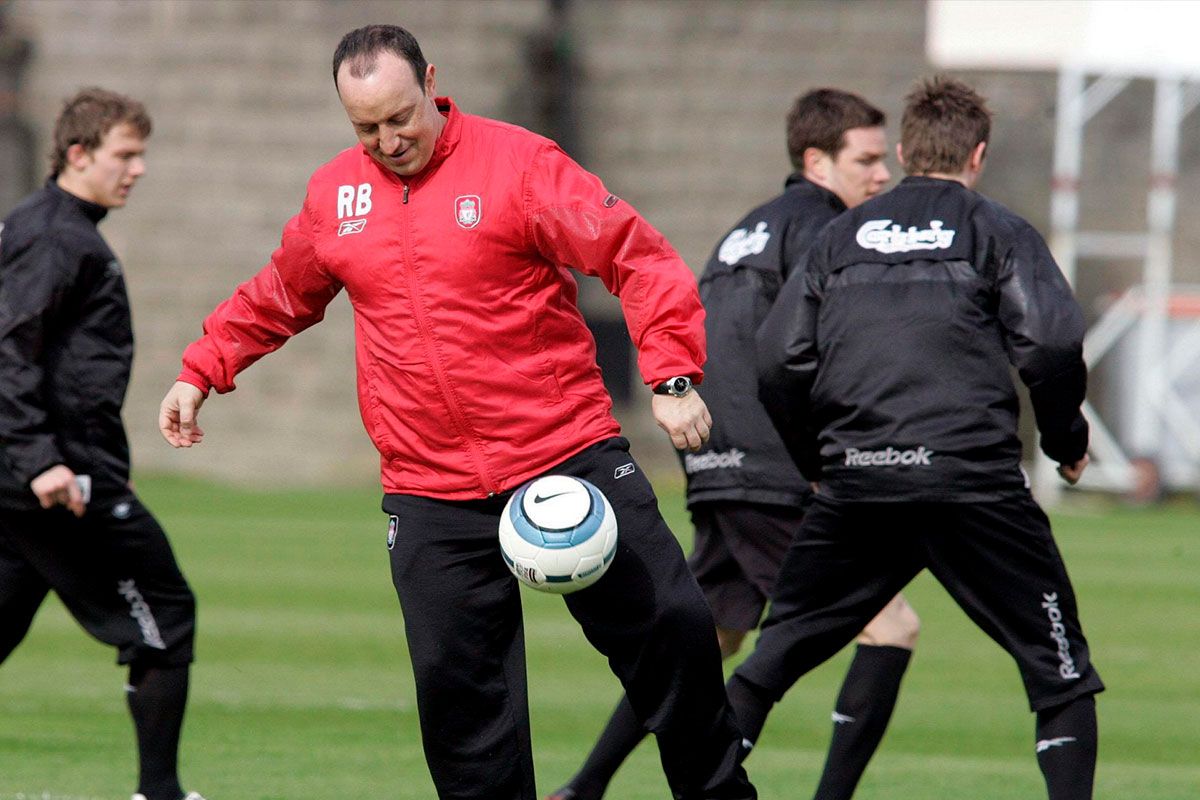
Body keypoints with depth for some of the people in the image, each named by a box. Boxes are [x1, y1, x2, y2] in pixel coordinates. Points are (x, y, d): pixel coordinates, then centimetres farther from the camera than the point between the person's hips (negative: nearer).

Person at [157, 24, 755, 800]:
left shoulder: (517, 164, -7)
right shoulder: (334, 195, 9)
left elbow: (643, 262, -11)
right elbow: (276, 298, 29)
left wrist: (673, 377, -21)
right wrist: (201, 371, 26)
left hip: (570, 456, -3)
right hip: (432, 495, 3)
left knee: (671, 625, -7)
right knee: (457, 683, -2)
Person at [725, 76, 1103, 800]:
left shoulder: (843, 235, 17)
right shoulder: (998, 231, 7)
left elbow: (781, 359, 9)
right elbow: (1052, 342, -7)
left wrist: (817, 460, 22)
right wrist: (1068, 442, 9)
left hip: (856, 482, 3)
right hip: (972, 479, -3)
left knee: (775, 655, 13)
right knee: (1059, 669, 5)